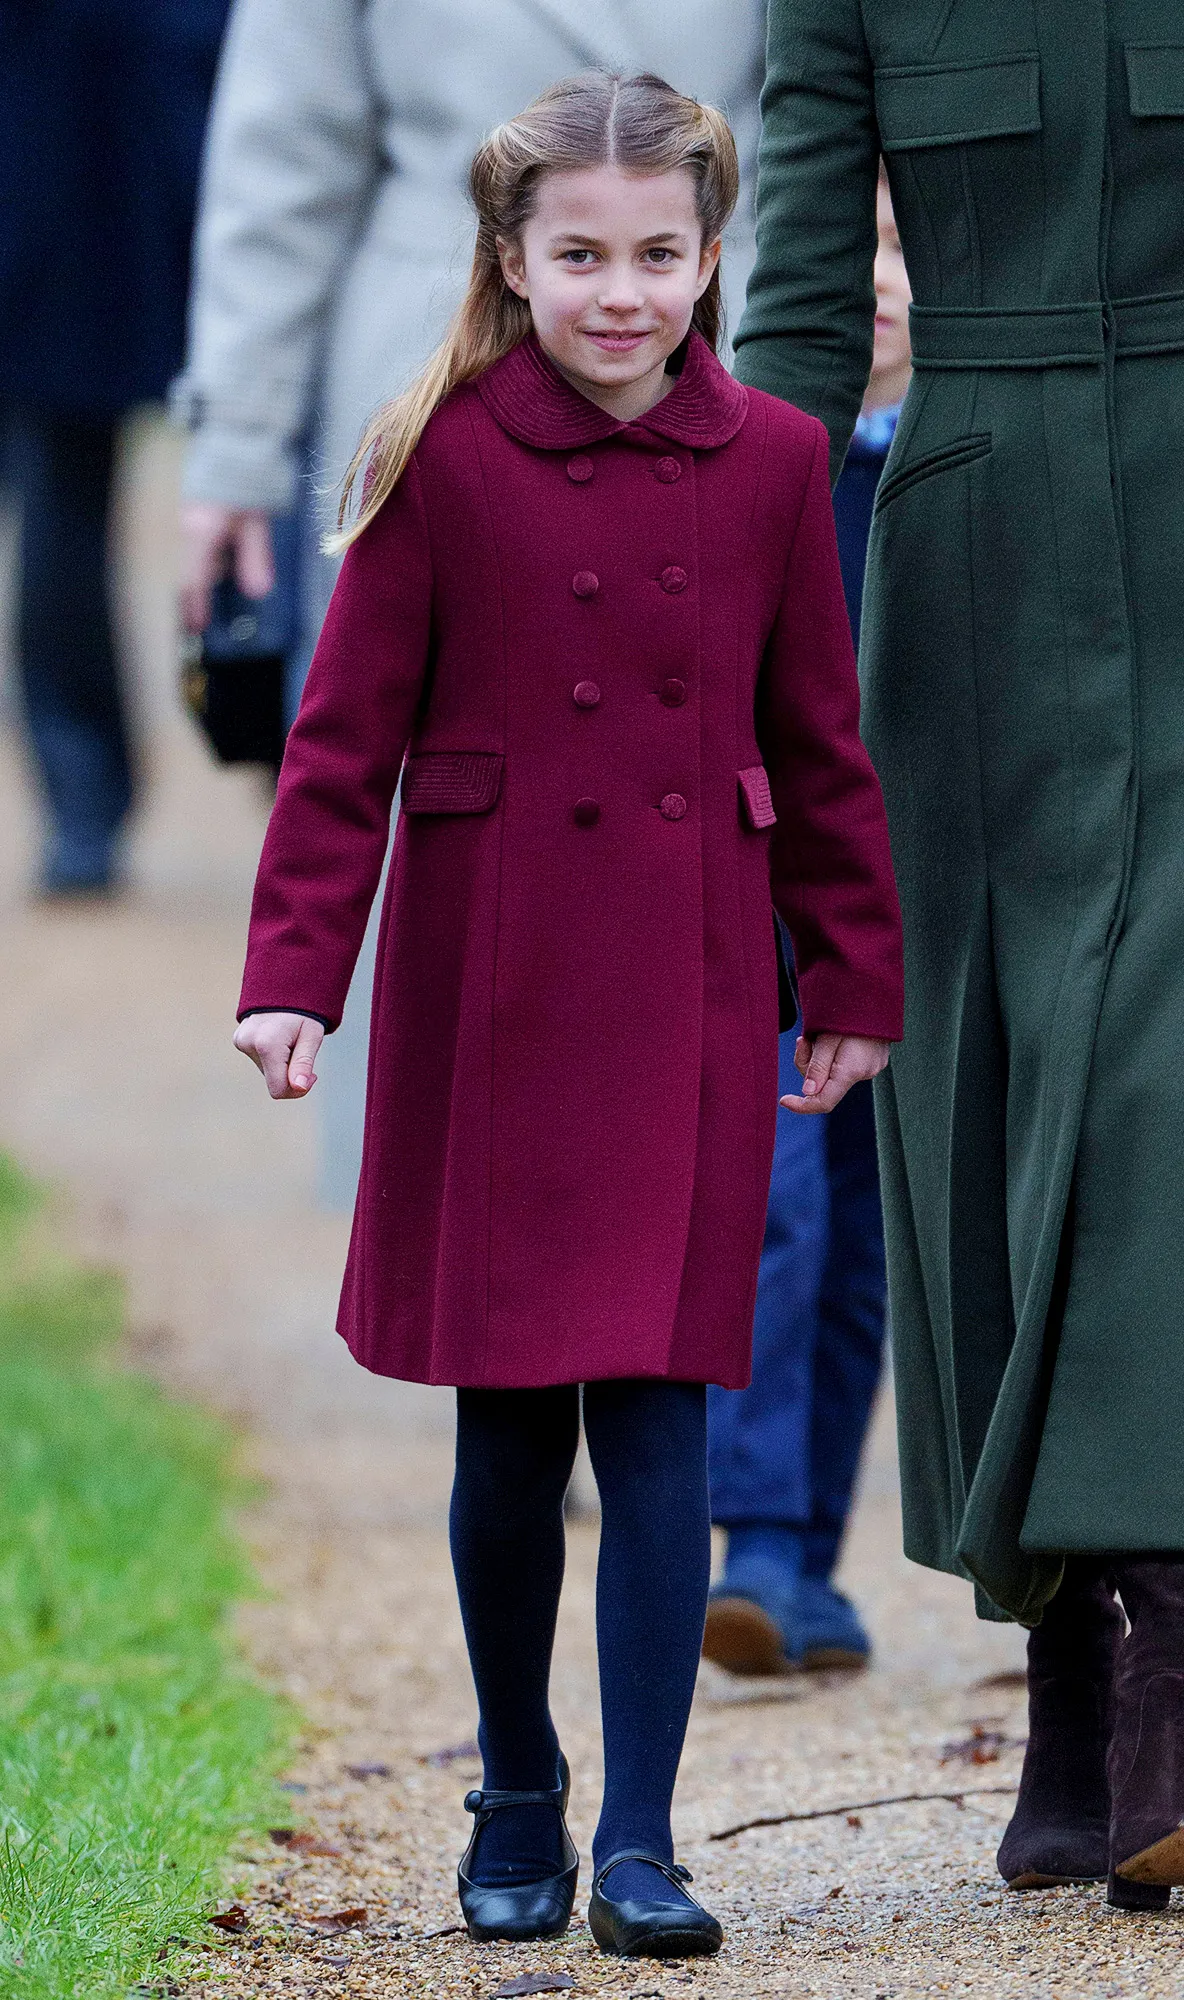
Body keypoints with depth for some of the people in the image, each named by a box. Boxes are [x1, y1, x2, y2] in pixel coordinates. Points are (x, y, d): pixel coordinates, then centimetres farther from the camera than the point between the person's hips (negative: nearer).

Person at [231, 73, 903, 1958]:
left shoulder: (771, 460, 2)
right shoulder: (445, 460, -5)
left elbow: (817, 744, 10)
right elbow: (347, 736, -4)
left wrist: (857, 975, 12)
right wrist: (292, 977, -11)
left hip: (686, 1003, 1)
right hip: (486, 1002, -1)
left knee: (657, 1415, -4)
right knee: (506, 1433, 7)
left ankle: (640, 1842, 0)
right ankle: (516, 1807, 24)